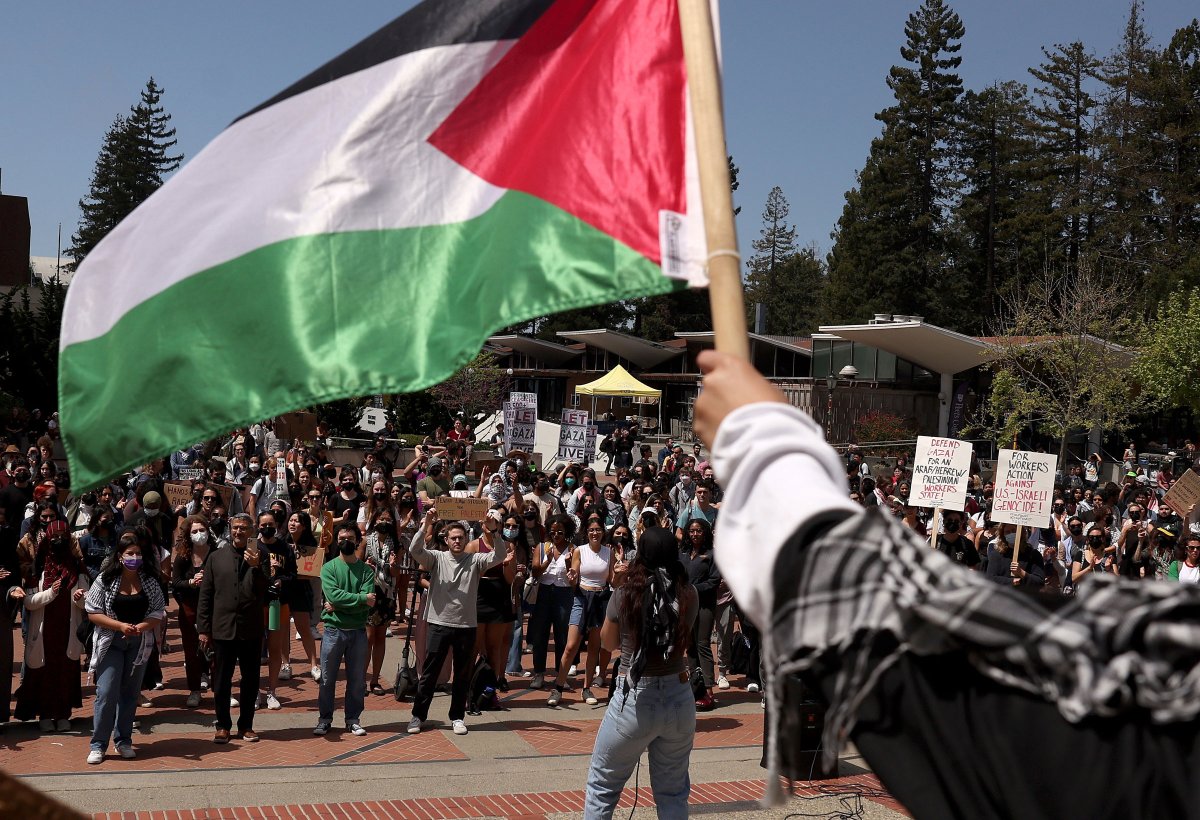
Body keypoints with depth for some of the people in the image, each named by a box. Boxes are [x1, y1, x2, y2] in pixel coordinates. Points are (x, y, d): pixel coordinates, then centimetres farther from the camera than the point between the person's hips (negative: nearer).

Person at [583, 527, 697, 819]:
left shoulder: (624, 595, -10)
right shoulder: (688, 595, -4)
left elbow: (609, 643, 5)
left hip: (635, 699, -3)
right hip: (679, 699, 3)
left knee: (602, 784, 13)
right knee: (673, 791, 17)